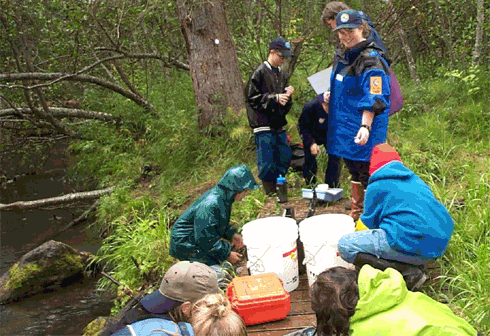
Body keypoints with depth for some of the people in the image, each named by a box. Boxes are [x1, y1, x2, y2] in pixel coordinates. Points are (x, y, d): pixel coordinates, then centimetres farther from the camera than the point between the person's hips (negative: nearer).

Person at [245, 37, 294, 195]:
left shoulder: (282, 75, 16)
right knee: (267, 162, -6)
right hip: (263, 124, -7)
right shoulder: (260, 72, -5)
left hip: (279, 124, 7)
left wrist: (287, 96, -2)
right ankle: (270, 194, 4)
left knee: (285, 157, 9)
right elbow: (252, 97, -10)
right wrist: (275, 98, -15)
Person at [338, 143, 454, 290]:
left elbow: (369, 223, 9)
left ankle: (407, 271, -12)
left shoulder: (377, 186, 1)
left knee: (344, 245, -3)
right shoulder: (415, 179, 22)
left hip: (414, 247, -9)